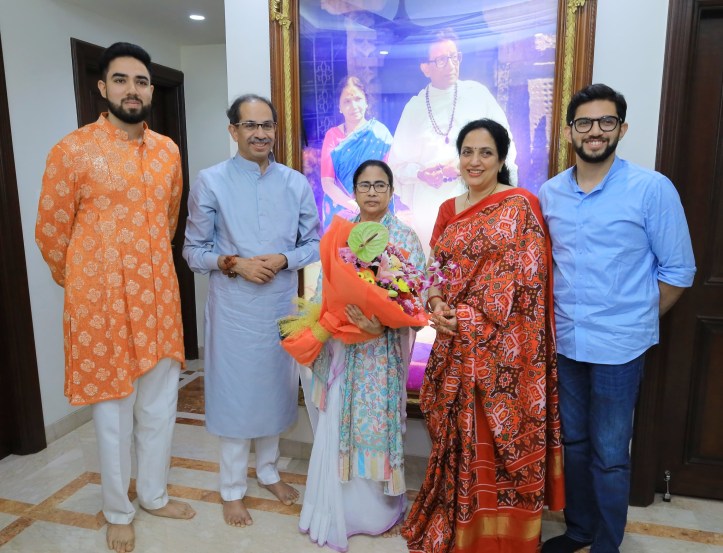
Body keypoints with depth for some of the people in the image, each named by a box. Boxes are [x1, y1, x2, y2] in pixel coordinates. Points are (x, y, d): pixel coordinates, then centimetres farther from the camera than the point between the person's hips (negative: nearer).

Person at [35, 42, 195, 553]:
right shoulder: (73, 150, -9)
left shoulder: (168, 151, 6)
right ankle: (118, 511, 31)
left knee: (160, 405, 15)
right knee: (114, 410, 9)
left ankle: (154, 494, 37)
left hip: (159, 298, 5)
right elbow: (50, 232, -1)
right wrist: (81, 285, 9)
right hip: (103, 301, -4)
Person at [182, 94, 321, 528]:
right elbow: (194, 250, -2)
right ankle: (233, 489, 28)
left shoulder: (296, 183, 1)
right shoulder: (210, 182, -6)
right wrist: (235, 264, -18)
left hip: (282, 305, 3)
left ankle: (269, 471, 39)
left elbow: (314, 243, 5)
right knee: (235, 395, 7)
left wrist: (283, 259, -14)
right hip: (233, 308, -3)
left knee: (276, 389, 16)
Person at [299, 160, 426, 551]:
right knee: (337, 427, 11)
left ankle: (379, 509, 29)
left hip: (381, 350, -4)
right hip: (340, 345, 4)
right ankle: (339, 511, 32)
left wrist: (382, 325, -27)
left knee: (375, 424, 5)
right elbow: (325, 287, 8)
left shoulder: (405, 238, -4)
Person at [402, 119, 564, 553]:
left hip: (502, 346, -6)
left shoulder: (520, 206, -7)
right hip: (455, 343, 6)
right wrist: (437, 306, -7)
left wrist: (469, 317, -16)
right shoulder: (448, 210, 11)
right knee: (459, 433, 16)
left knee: (498, 435, 4)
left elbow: (524, 275, -13)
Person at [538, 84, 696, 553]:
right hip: (564, 342, 4)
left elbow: (678, 269, -3)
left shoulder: (652, 189, -8)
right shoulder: (550, 193, 4)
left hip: (618, 347, -4)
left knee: (609, 455, 7)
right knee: (573, 442, 18)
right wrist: (554, 318, 6)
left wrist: (637, 321, 0)